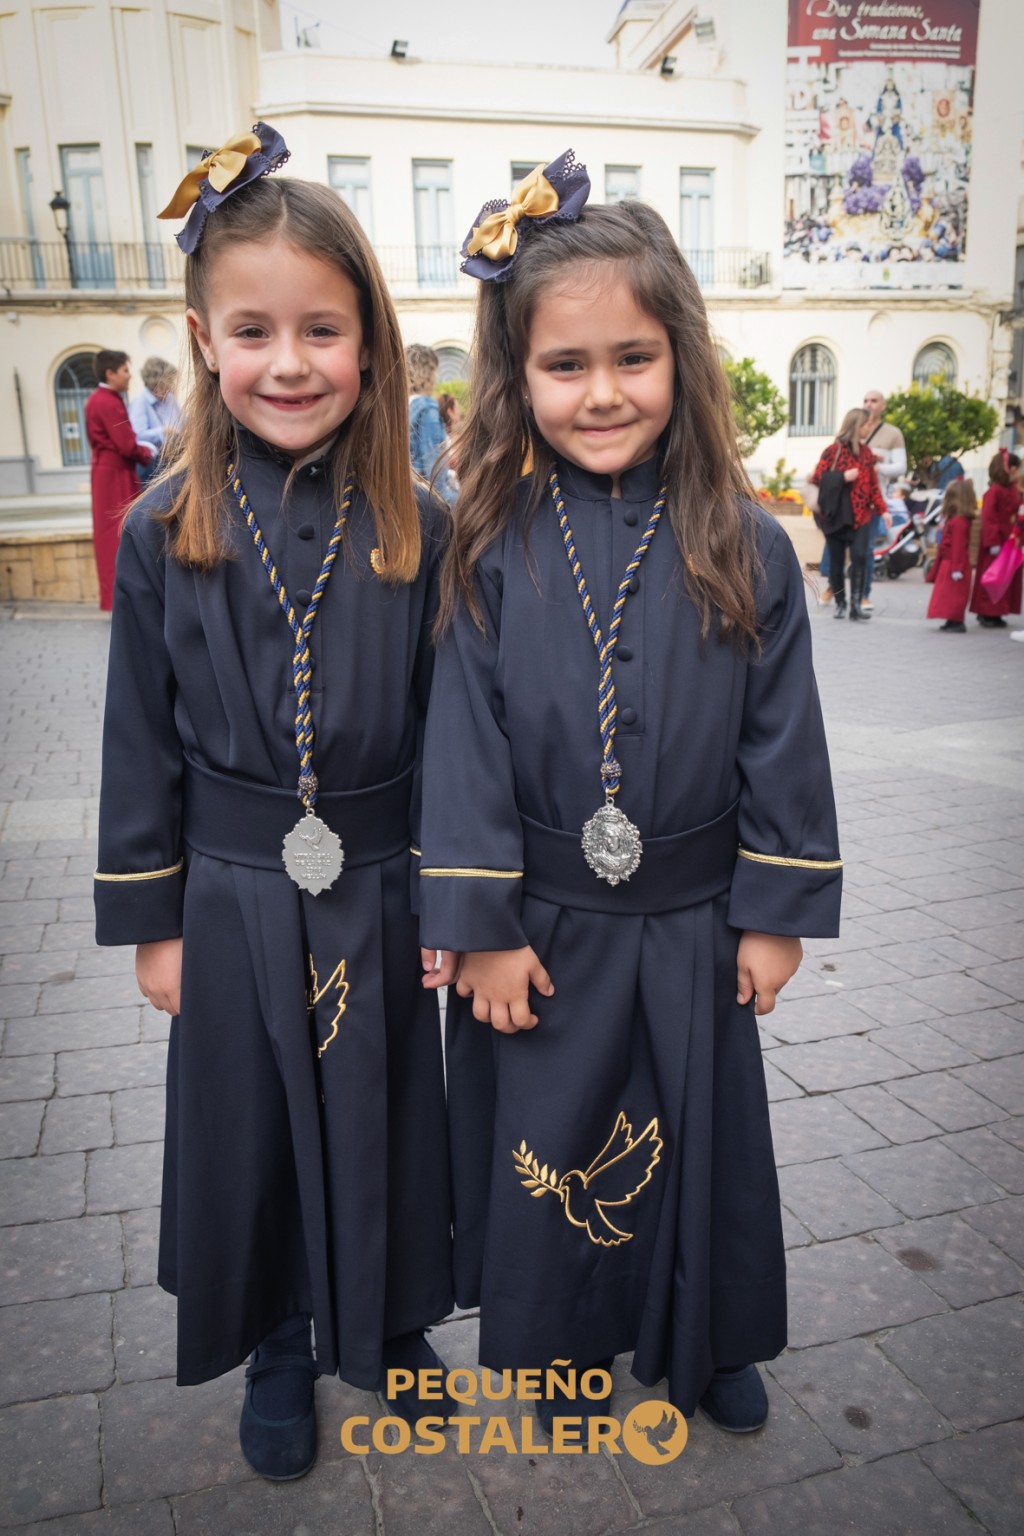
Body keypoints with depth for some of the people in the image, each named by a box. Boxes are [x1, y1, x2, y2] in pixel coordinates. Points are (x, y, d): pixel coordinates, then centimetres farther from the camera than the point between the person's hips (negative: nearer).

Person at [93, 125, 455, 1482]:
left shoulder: (415, 526, -7)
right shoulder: (165, 531, -6)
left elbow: (445, 726, -3)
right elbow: (142, 740, -1)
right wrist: (150, 921, 1)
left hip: (379, 893, 0)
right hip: (233, 898, 1)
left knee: (384, 1118, 16)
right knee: (250, 1131, 17)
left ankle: (387, 1325, 45)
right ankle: (277, 1348, 44)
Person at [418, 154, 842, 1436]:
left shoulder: (746, 551, -8)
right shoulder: (492, 552, -9)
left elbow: (782, 742, -4)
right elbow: (465, 746, -8)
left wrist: (777, 912, -3)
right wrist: (480, 925, -9)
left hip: (692, 925, 1)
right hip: (541, 926, 0)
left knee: (699, 1136, 20)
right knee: (551, 1141, 18)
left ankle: (707, 1342, 48)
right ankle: (566, 1345, 46)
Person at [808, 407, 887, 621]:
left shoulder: (865, 451, 12)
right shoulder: (833, 450, -2)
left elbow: (872, 483, 14)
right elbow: (817, 477, -5)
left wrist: (881, 509, 7)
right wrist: (843, 476, -15)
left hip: (860, 514, 3)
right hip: (836, 514, -2)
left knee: (859, 556, -14)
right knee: (836, 561, 4)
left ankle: (856, 604, -13)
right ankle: (840, 604, 18)